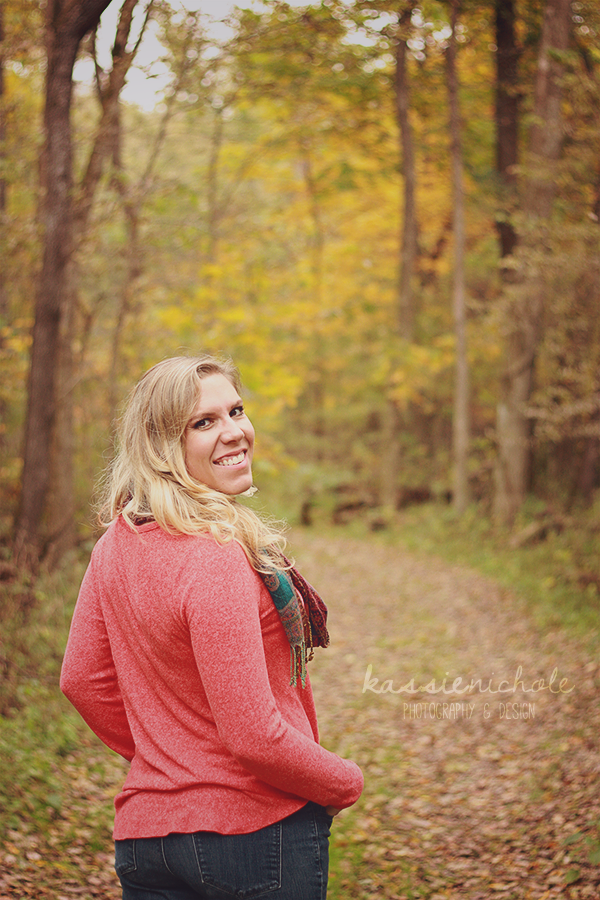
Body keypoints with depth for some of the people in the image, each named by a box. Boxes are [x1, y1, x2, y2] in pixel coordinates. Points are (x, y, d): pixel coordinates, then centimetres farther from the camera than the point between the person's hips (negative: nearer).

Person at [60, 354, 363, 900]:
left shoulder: (116, 543, 0)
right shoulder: (216, 559, -24)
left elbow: (82, 680, 11)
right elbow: (254, 737, -23)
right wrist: (346, 783, -6)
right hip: (259, 834, -7)